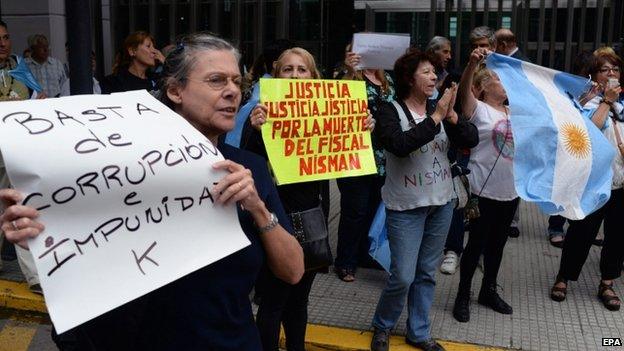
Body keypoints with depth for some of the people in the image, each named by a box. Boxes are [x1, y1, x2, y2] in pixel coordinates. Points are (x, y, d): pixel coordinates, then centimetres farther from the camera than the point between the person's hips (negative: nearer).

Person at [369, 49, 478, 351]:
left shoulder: (439, 110, 5)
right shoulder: (390, 112, -11)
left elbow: (471, 140, -4)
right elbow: (400, 145, -30)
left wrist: (450, 115, -20)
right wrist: (436, 118, -25)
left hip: (442, 203, 5)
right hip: (406, 207, -5)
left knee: (426, 274, 13)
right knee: (402, 277, -3)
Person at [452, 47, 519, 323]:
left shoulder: (515, 112, 12)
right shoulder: (478, 110, -8)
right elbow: (463, 90, -28)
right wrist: (473, 62, -45)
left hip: (510, 190, 6)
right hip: (483, 190, -6)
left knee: (497, 243, 17)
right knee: (477, 243, 2)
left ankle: (489, 290, 33)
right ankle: (463, 295, 18)